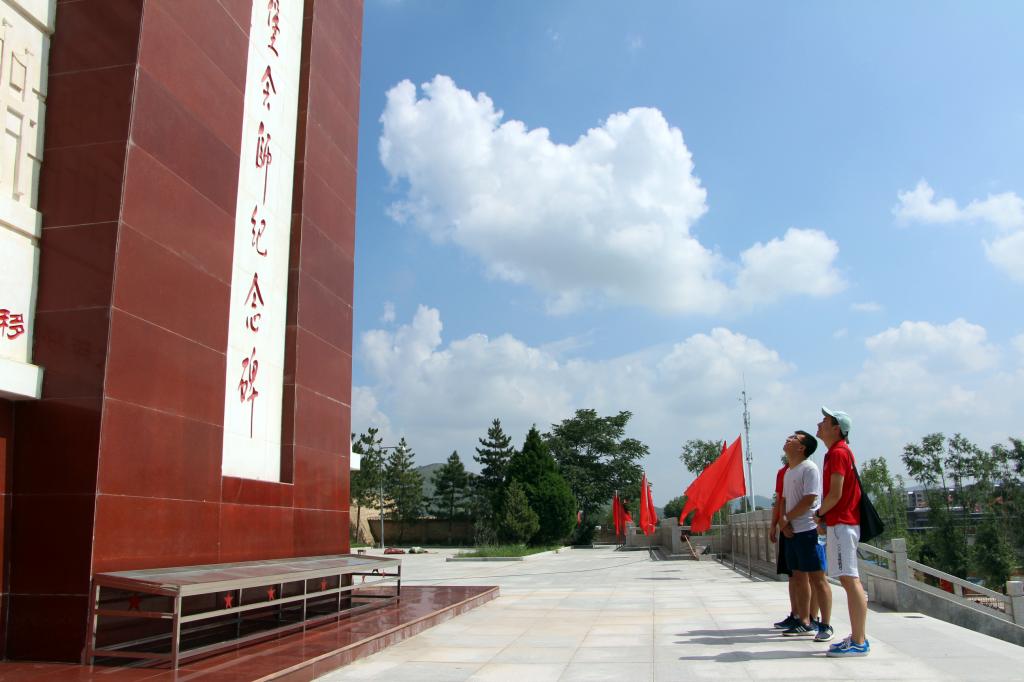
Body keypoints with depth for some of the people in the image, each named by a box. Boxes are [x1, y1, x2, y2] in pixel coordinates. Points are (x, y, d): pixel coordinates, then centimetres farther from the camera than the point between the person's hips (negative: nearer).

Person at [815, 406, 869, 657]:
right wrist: (825, 515, 11)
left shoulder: (838, 453, -13)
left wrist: (820, 513, -4)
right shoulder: (837, 452, 18)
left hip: (841, 523, -10)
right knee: (849, 580, 12)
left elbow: (835, 494, -18)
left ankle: (859, 642, -7)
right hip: (841, 521, 10)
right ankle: (857, 637, 17)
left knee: (850, 580, -9)